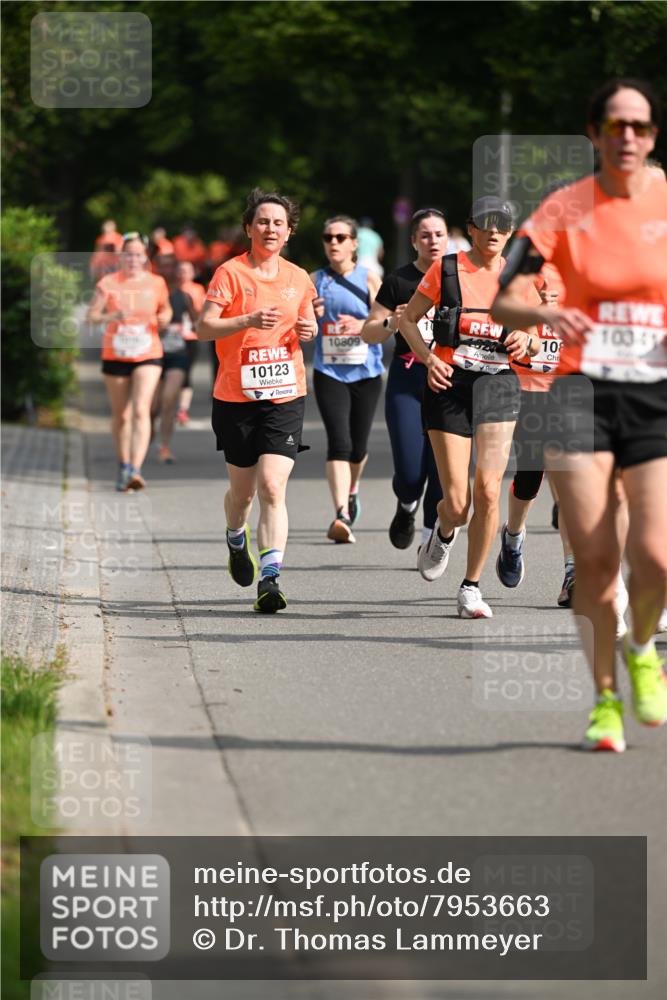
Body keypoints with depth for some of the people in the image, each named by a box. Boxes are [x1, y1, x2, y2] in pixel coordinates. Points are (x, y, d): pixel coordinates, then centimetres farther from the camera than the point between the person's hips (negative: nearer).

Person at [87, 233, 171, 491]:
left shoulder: (156, 283, 2)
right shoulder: (108, 283, -2)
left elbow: (165, 309, 18)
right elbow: (91, 316, -4)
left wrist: (164, 319, -6)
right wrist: (112, 317, -23)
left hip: (148, 356, -1)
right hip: (115, 356, 1)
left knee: (141, 410, -17)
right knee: (120, 415, 10)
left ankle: (135, 470, -25)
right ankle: (123, 467, 28)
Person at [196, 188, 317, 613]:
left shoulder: (299, 278, 8)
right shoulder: (231, 273, -4)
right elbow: (204, 327, -12)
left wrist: (308, 330, 0)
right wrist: (249, 320, -26)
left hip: (285, 398, 1)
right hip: (236, 398, -1)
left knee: (272, 487, -14)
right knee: (243, 490, 12)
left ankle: (270, 579, -18)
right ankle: (237, 541, 46)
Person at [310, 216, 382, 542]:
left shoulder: (369, 279, 1)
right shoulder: (315, 280, 4)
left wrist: (362, 325, -24)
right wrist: (311, 316, -14)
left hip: (366, 372, 0)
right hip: (329, 372, 0)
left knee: (358, 446, 9)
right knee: (338, 442, -16)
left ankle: (351, 491, 42)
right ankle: (341, 515, -25)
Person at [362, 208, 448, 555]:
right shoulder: (398, 281, 2)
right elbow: (368, 333, 5)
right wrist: (392, 323, -14)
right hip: (407, 382, -1)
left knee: (441, 468, -6)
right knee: (410, 472, -8)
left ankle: (431, 539, 11)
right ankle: (406, 507, 27)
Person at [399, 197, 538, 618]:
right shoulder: (446, 270, 1)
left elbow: (533, 341, 15)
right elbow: (407, 320, 8)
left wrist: (526, 339, -9)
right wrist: (429, 358, -8)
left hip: (498, 385, 2)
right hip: (450, 383, -2)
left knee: (488, 492, -10)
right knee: (457, 504, -6)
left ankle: (472, 588, 6)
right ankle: (444, 533, 33)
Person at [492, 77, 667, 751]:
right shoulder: (565, 210, -1)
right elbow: (502, 301, -4)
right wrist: (546, 316, -26)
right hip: (582, 391, -1)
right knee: (594, 560, -5)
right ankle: (605, 697, 13)